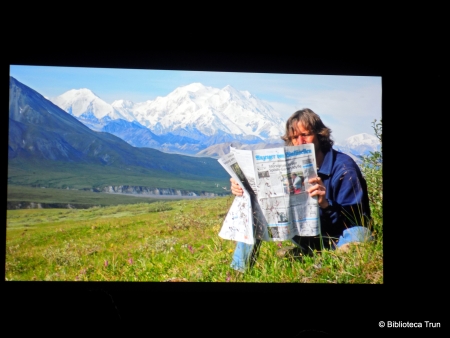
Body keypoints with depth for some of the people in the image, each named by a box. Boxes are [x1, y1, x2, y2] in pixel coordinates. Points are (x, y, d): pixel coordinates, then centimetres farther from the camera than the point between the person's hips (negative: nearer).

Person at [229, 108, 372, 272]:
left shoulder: (343, 167, -20)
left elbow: (355, 219, -27)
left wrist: (326, 204, -46)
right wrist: (245, 190, -22)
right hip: (309, 237, 5)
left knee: (358, 234, -40)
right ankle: (239, 271, -5)